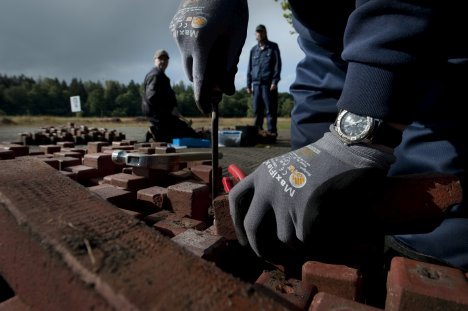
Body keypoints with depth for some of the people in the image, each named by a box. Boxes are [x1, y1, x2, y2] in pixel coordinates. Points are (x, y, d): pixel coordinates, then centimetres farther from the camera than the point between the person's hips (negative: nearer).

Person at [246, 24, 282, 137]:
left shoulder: (273, 47, 8)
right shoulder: (253, 50, 18)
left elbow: (278, 64, 0)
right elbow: (249, 68, 17)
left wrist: (275, 81, -11)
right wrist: (248, 84, 9)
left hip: (269, 83, -3)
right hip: (256, 84, 4)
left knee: (270, 109, -4)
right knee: (257, 110, 2)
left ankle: (271, 131, -1)